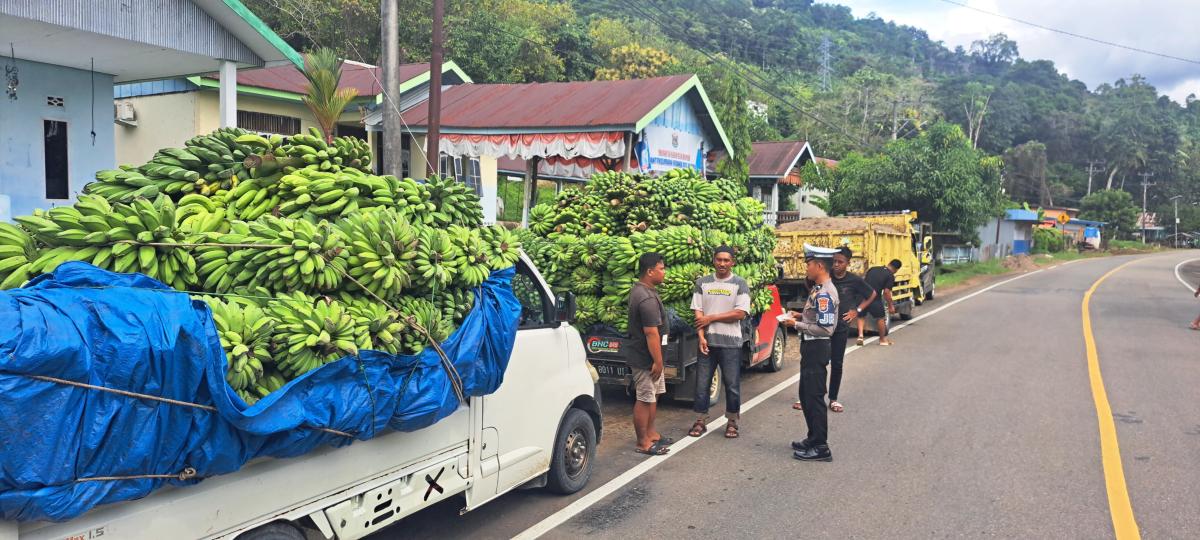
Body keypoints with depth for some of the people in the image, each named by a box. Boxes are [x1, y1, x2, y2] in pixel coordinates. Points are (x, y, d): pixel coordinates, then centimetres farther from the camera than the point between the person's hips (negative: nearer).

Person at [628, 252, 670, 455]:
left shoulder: (639, 290, 10)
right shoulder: (647, 298, -24)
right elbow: (651, 333, -26)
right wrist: (657, 361, -22)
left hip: (647, 356, 10)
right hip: (646, 358, -10)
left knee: (653, 395, 19)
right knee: (645, 400, -2)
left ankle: (650, 433, 30)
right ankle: (643, 443, 7)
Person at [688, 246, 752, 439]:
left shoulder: (740, 284, -1)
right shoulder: (702, 283, 6)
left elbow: (740, 313, -10)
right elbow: (698, 313, 2)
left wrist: (711, 318, -10)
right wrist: (701, 337, -10)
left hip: (731, 343, -2)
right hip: (707, 341, 2)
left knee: (732, 385, 5)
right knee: (702, 383, 6)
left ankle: (732, 422, 19)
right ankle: (701, 421, 18)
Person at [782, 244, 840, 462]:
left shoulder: (824, 294, -21)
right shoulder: (819, 289, 10)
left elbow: (825, 329, -24)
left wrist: (797, 325, -17)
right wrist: (802, 316, 7)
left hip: (816, 349, -10)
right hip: (811, 348, 10)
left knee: (814, 397, -3)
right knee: (807, 395, 19)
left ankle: (820, 447, 5)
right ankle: (814, 439, 30)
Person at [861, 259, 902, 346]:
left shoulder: (873, 269, 15)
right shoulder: (890, 276, -2)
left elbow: (862, 279, 20)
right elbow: (886, 292, -8)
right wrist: (891, 305, 1)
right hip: (874, 298, -4)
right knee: (880, 318, 15)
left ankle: (860, 335, 7)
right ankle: (882, 339, 29)